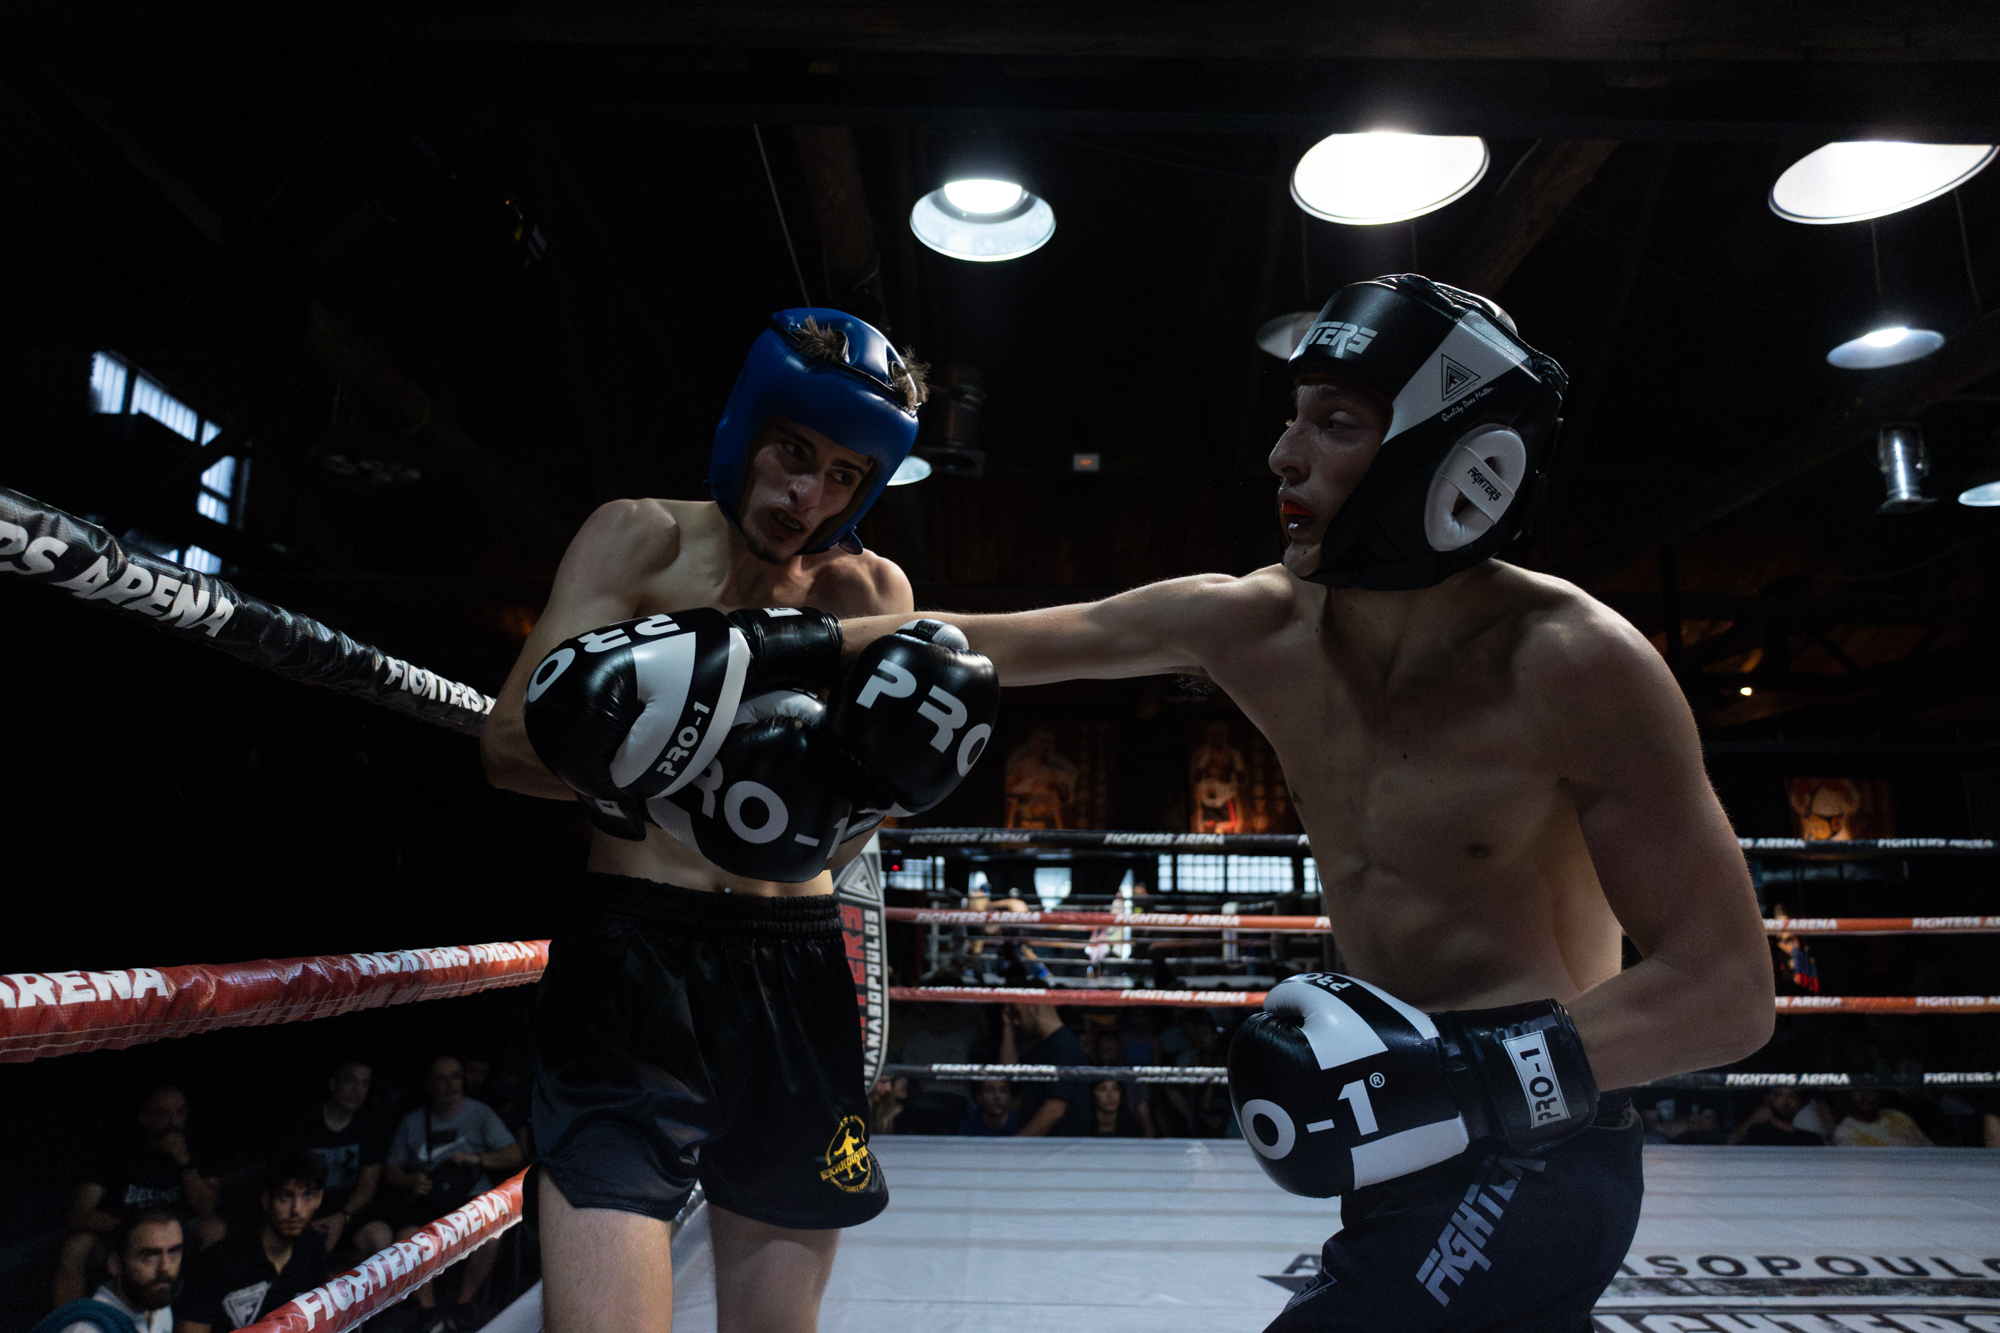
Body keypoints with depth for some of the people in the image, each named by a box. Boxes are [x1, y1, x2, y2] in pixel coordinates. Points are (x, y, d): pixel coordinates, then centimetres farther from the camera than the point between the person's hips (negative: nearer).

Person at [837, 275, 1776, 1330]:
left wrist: (1484, 1077, -33)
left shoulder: (1573, 664, -24)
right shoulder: (1260, 626, -8)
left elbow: (1728, 992, -21)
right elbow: (1015, 643, 0)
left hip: (1526, 1157, -6)